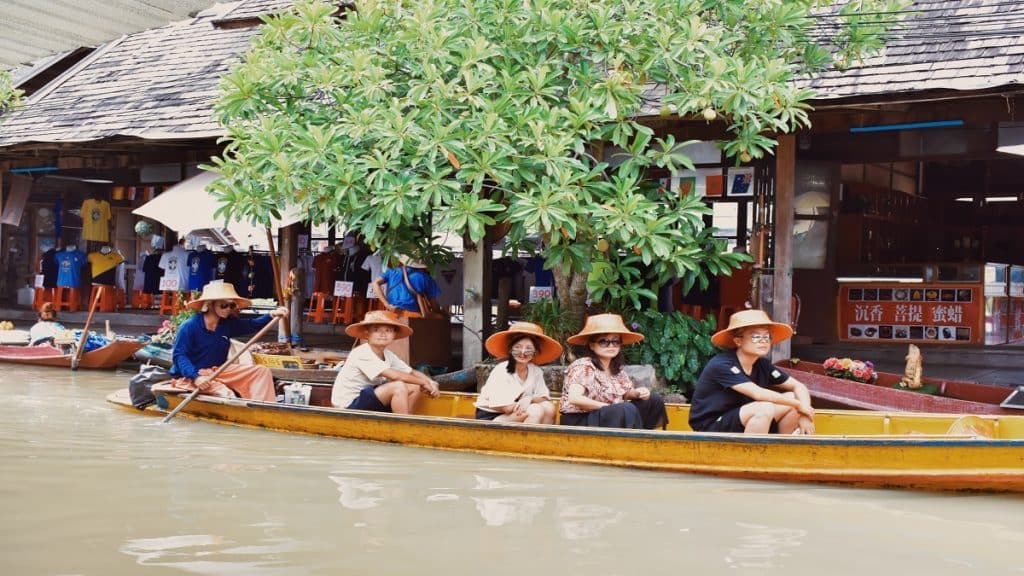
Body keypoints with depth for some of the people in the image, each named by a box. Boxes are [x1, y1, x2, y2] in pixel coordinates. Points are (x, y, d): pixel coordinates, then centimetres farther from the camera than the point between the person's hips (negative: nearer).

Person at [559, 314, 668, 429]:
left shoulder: (616, 370, 8)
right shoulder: (583, 367, -15)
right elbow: (574, 399, -29)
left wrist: (638, 393, -4)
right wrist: (609, 407, -21)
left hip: (609, 419, 9)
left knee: (654, 400, 7)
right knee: (627, 410, -31)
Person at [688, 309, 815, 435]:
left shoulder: (762, 365, 2)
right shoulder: (722, 365, -21)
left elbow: (798, 386, 6)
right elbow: (758, 393, -29)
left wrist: (804, 413, -14)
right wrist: (798, 404, -20)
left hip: (742, 427, 8)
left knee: (793, 398, -2)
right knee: (765, 408, -30)